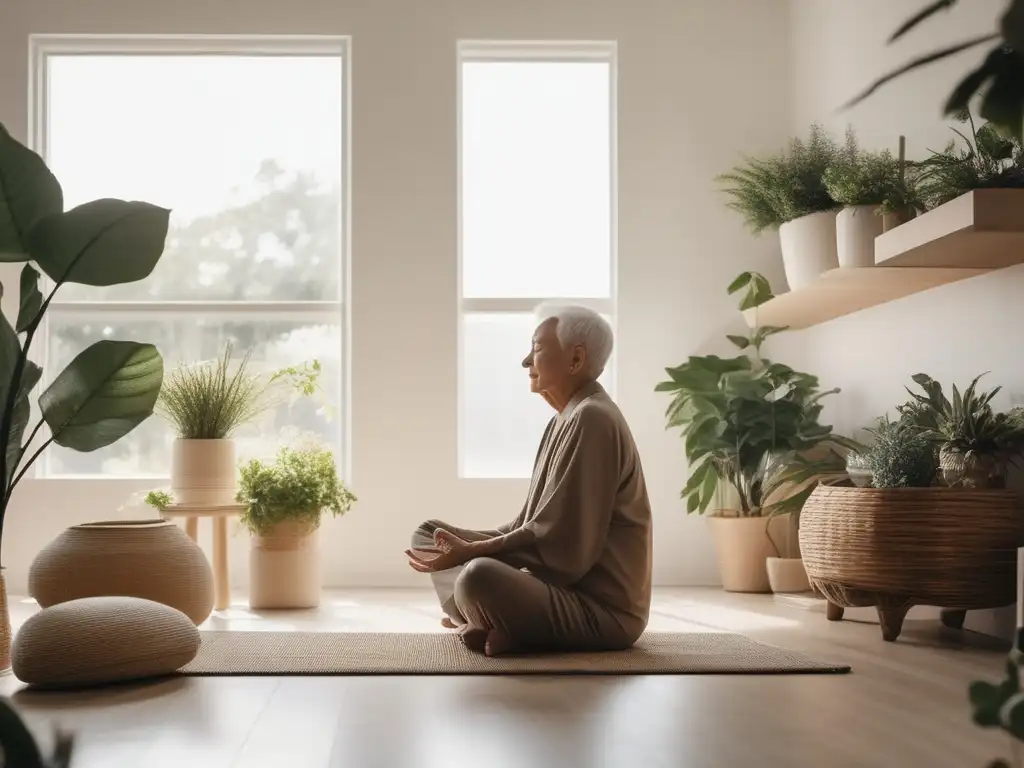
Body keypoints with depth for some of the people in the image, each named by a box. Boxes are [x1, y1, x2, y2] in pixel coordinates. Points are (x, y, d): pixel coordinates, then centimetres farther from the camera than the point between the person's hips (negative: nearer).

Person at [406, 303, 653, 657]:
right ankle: (491, 622, -5)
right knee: (429, 533, 13)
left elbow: (559, 542, -21)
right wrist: (469, 547, 4)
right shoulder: (567, 419, 15)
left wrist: (472, 551, -18)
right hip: (559, 581, 10)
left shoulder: (591, 420, -17)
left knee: (479, 576, -37)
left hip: (599, 608, -10)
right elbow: (536, 525, 15)